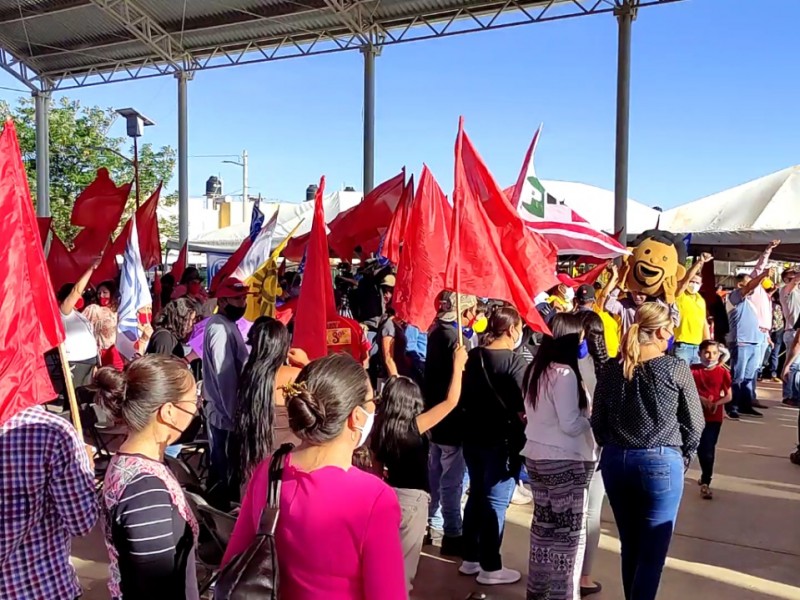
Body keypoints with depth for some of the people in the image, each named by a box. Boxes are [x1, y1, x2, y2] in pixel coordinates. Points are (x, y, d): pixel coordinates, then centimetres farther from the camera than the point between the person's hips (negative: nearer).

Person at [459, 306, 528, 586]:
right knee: (495, 502, 2)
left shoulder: (472, 357, 5)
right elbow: (523, 409, -17)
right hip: (502, 441, -7)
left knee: (476, 496, 18)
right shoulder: (514, 361, -15)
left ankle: (470, 558, 26)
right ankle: (490, 568, 11)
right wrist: (522, 440, -7)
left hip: (472, 437, 7)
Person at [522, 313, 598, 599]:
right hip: (565, 461, -8)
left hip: (535, 456, 8)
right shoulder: (564, 373, -18)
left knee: (543, 523, 16)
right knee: (570, 531, 3)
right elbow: (571, 424, -19)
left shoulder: (536, 369, 7)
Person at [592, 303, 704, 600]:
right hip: (661, 463, -4)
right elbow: (695, 423, -2)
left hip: (616, 461, 4)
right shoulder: (676, 368, -9)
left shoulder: (612, 368, 0)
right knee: (652, 554, 4)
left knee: (630, 547, 18)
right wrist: (682, 458, 11)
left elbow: (597, 422, 4)